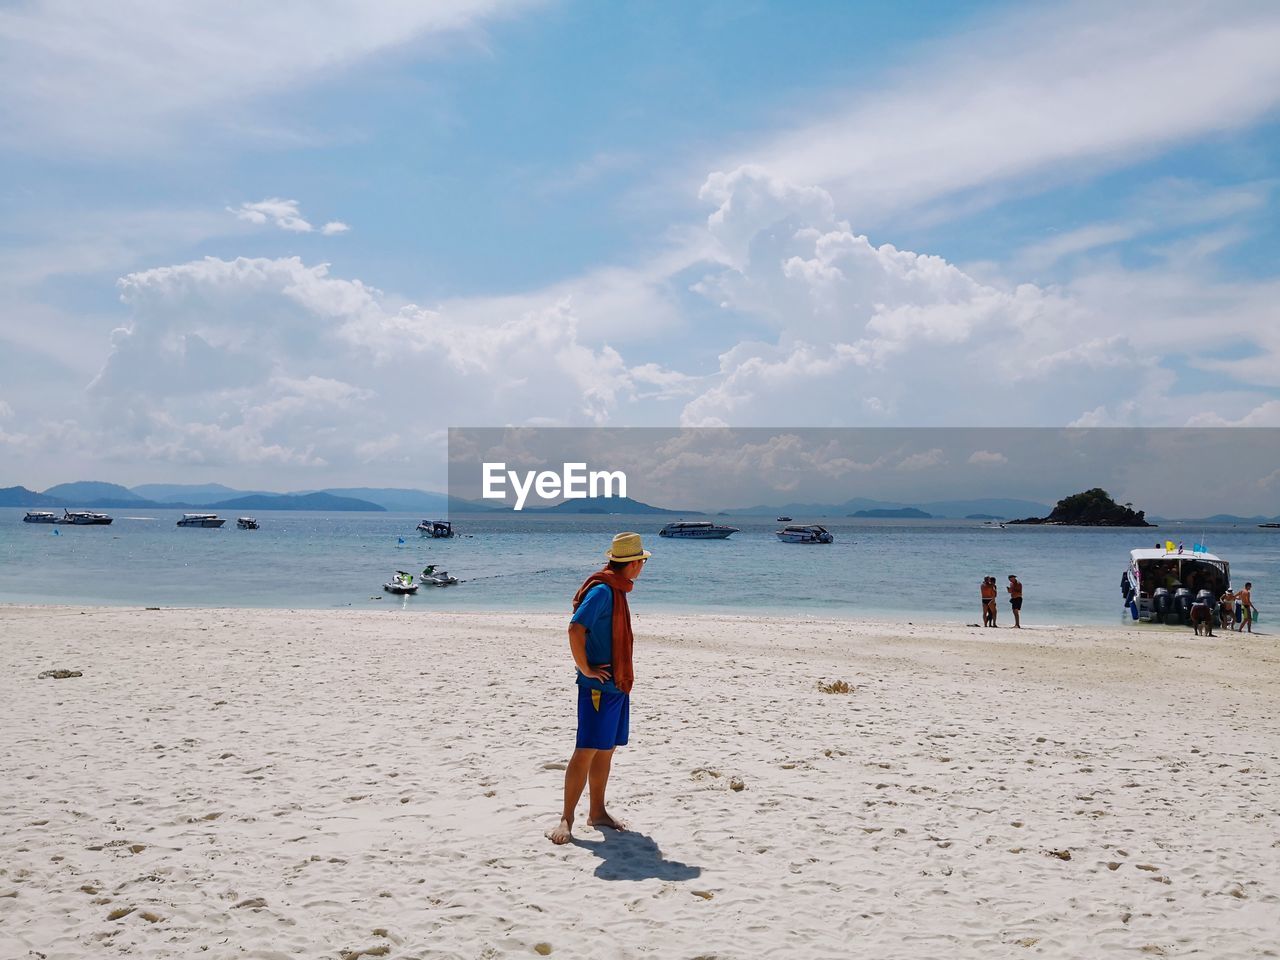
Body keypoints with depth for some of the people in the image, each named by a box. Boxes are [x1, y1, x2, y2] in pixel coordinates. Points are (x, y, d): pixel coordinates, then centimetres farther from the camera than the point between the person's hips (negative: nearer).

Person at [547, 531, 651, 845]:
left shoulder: (616, 590, 14)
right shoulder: (602, 591, -17)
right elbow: (575, 629, -28)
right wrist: (585, 669, -19)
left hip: (617, 684, 9)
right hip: (598, 686, -9)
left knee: (606, 750, 13)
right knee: (587, 751, -8)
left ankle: (597, 812, 22)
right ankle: (566, 819, -3)